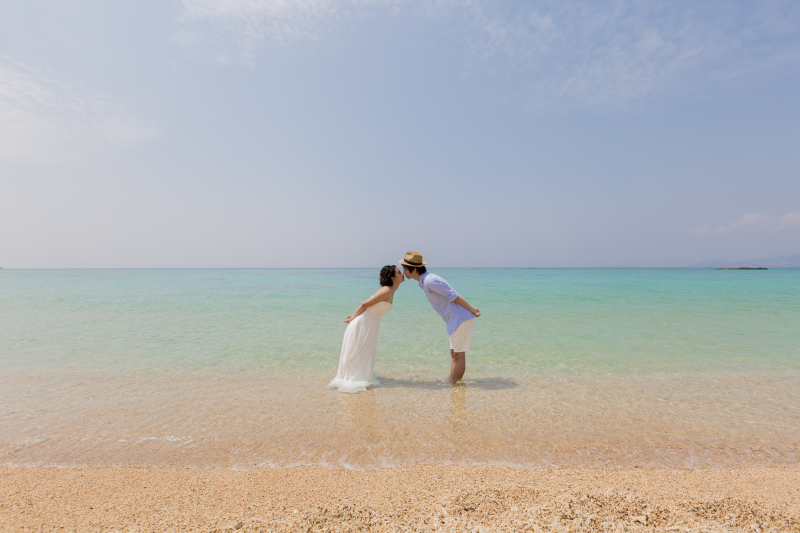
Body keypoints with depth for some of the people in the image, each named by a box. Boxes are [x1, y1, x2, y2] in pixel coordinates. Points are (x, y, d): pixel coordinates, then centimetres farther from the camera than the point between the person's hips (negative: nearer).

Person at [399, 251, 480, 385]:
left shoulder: (429, 281, -21)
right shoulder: (425, 280, 11)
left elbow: (454, 296, -19)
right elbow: (451, 296, 15)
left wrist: (471, 309, -10)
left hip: (460, 319, -10)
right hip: (455, 320, 10)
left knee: (459, 355, 2)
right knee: (453, 353, 17)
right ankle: (451, 381, 27)